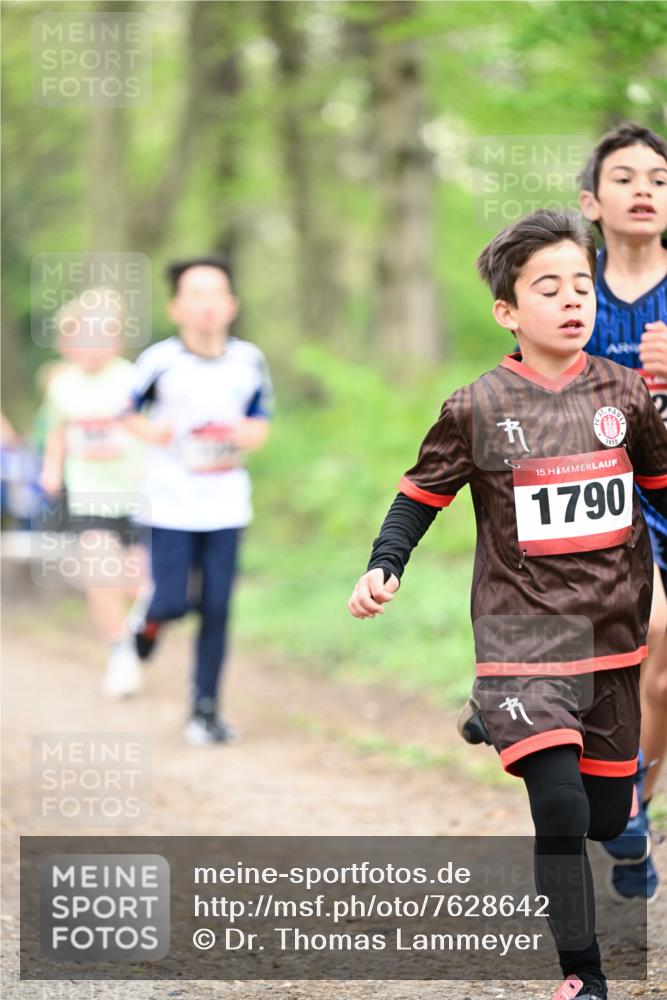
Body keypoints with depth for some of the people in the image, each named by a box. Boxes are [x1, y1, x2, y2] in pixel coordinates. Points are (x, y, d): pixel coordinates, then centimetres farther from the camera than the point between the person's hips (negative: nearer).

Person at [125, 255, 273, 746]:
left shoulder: (249, 361, 0)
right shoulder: (159, 361, -8)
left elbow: (261, 423, 12)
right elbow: (129, 411, 4)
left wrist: (246, 438, -10)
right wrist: (150, 430, -16)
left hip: (226, 506, 2)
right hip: (169, 503, -2)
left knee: (217, 608, 1)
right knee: (174, 602, -8)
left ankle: (206, 710, 12)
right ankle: (148, 620, 30)